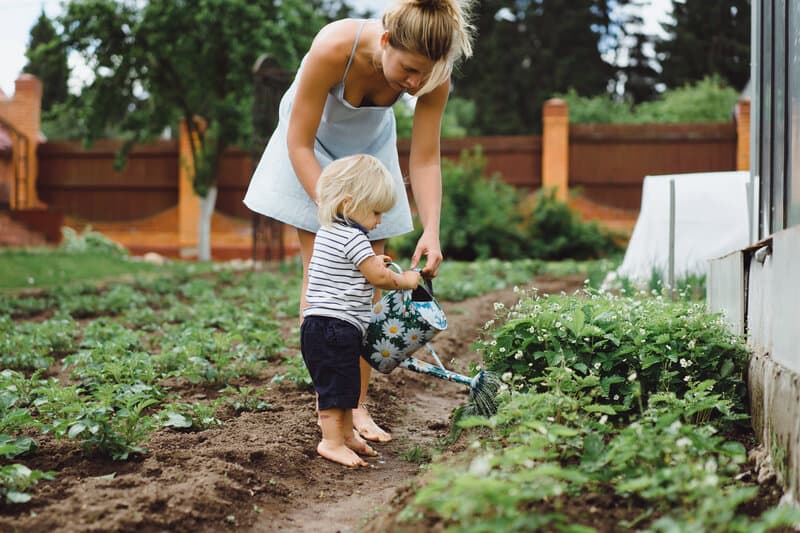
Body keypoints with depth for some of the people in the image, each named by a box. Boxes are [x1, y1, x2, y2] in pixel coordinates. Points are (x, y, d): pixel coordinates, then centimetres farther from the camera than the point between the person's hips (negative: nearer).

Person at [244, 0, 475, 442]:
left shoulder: (433, 76, -29)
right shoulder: (333, 48, -39)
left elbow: (425, 160, -20)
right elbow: (299, 143, -28)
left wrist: (431, 232, -33)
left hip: (370, 150, 3)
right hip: (312, 147, -3)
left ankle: (357, 406, 2)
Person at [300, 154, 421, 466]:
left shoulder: (328, 232, 15)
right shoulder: (353, 238, -16)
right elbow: (378, 277, -16)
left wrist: (371, 262, 17)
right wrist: (405, 280, 0)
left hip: (320, 325, 11)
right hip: (335, 327, -11)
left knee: (345, 385, 19)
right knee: (336, 385, -4)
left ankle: (346, 434, 29)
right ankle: (331, 441, 1)